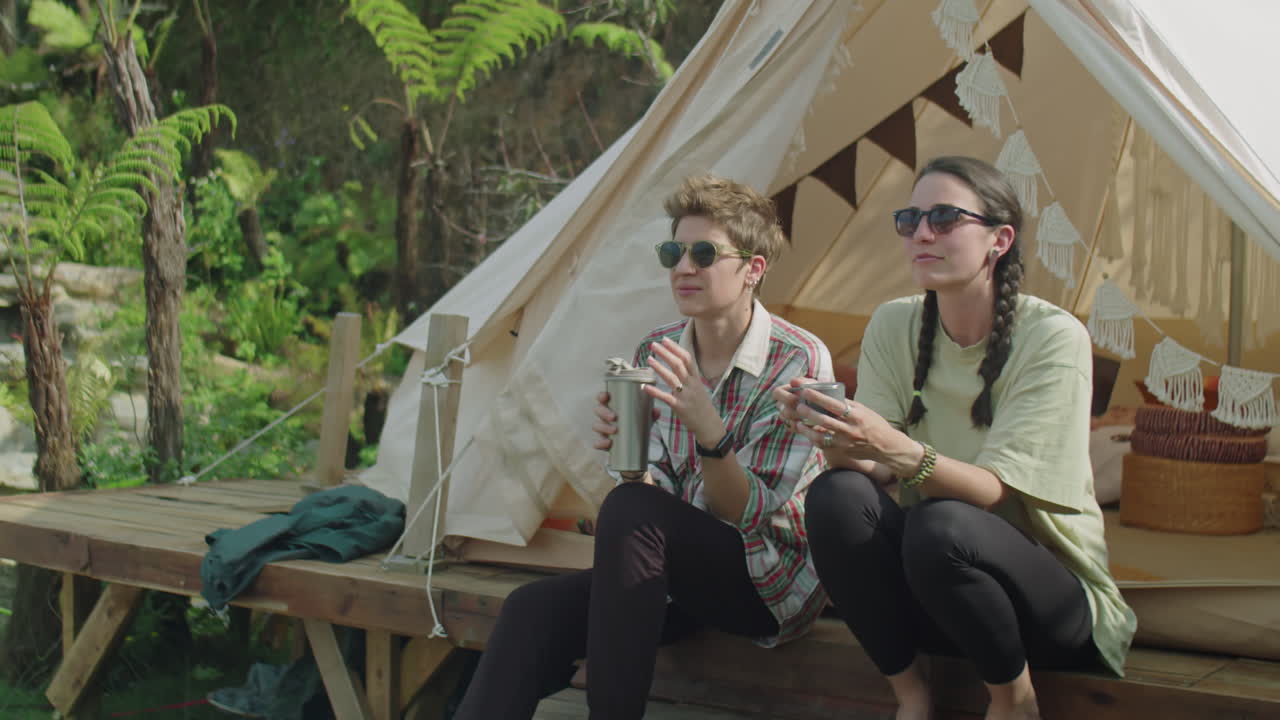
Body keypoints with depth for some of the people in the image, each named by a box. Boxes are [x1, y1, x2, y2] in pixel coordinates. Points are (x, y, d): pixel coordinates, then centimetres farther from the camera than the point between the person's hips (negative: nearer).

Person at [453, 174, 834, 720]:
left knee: (629, 511, -32)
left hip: (772, 584, -5)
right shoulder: (656, 355, 5)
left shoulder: (799, 361, -11)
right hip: (680, 576, 5)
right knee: (533, 610, -25)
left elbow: (751, 515, -14)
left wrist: (707, 429, -31)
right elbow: (656, 490, 3)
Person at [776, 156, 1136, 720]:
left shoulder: (1052, 337, -15)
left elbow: (992, 490, -23)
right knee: (836, 494, -25)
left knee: (939, 525, -35)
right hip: (931, 598, 4)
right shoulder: (894, 326, 0)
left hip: (1053, 599, -4)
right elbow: (874, 469, -9)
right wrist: (840, 440, -32)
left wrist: (897, 451, -41)